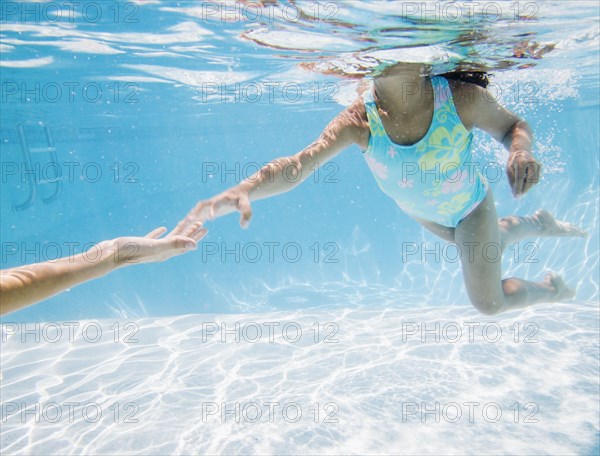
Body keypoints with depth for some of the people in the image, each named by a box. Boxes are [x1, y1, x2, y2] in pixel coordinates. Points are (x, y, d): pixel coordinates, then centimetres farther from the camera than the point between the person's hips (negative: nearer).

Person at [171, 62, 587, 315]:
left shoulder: (462, 98, -35)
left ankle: (546, 289, 39)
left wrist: (521, 151, -40)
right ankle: (536, 226, 63)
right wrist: (242, 192, -61)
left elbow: (512, 125, -16)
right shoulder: (360, 121, -33)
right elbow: (301, 162, -44)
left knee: (489, 302, 3)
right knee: (479, 248, 31)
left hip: (470, 206, -3)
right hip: (422, 212, 3)